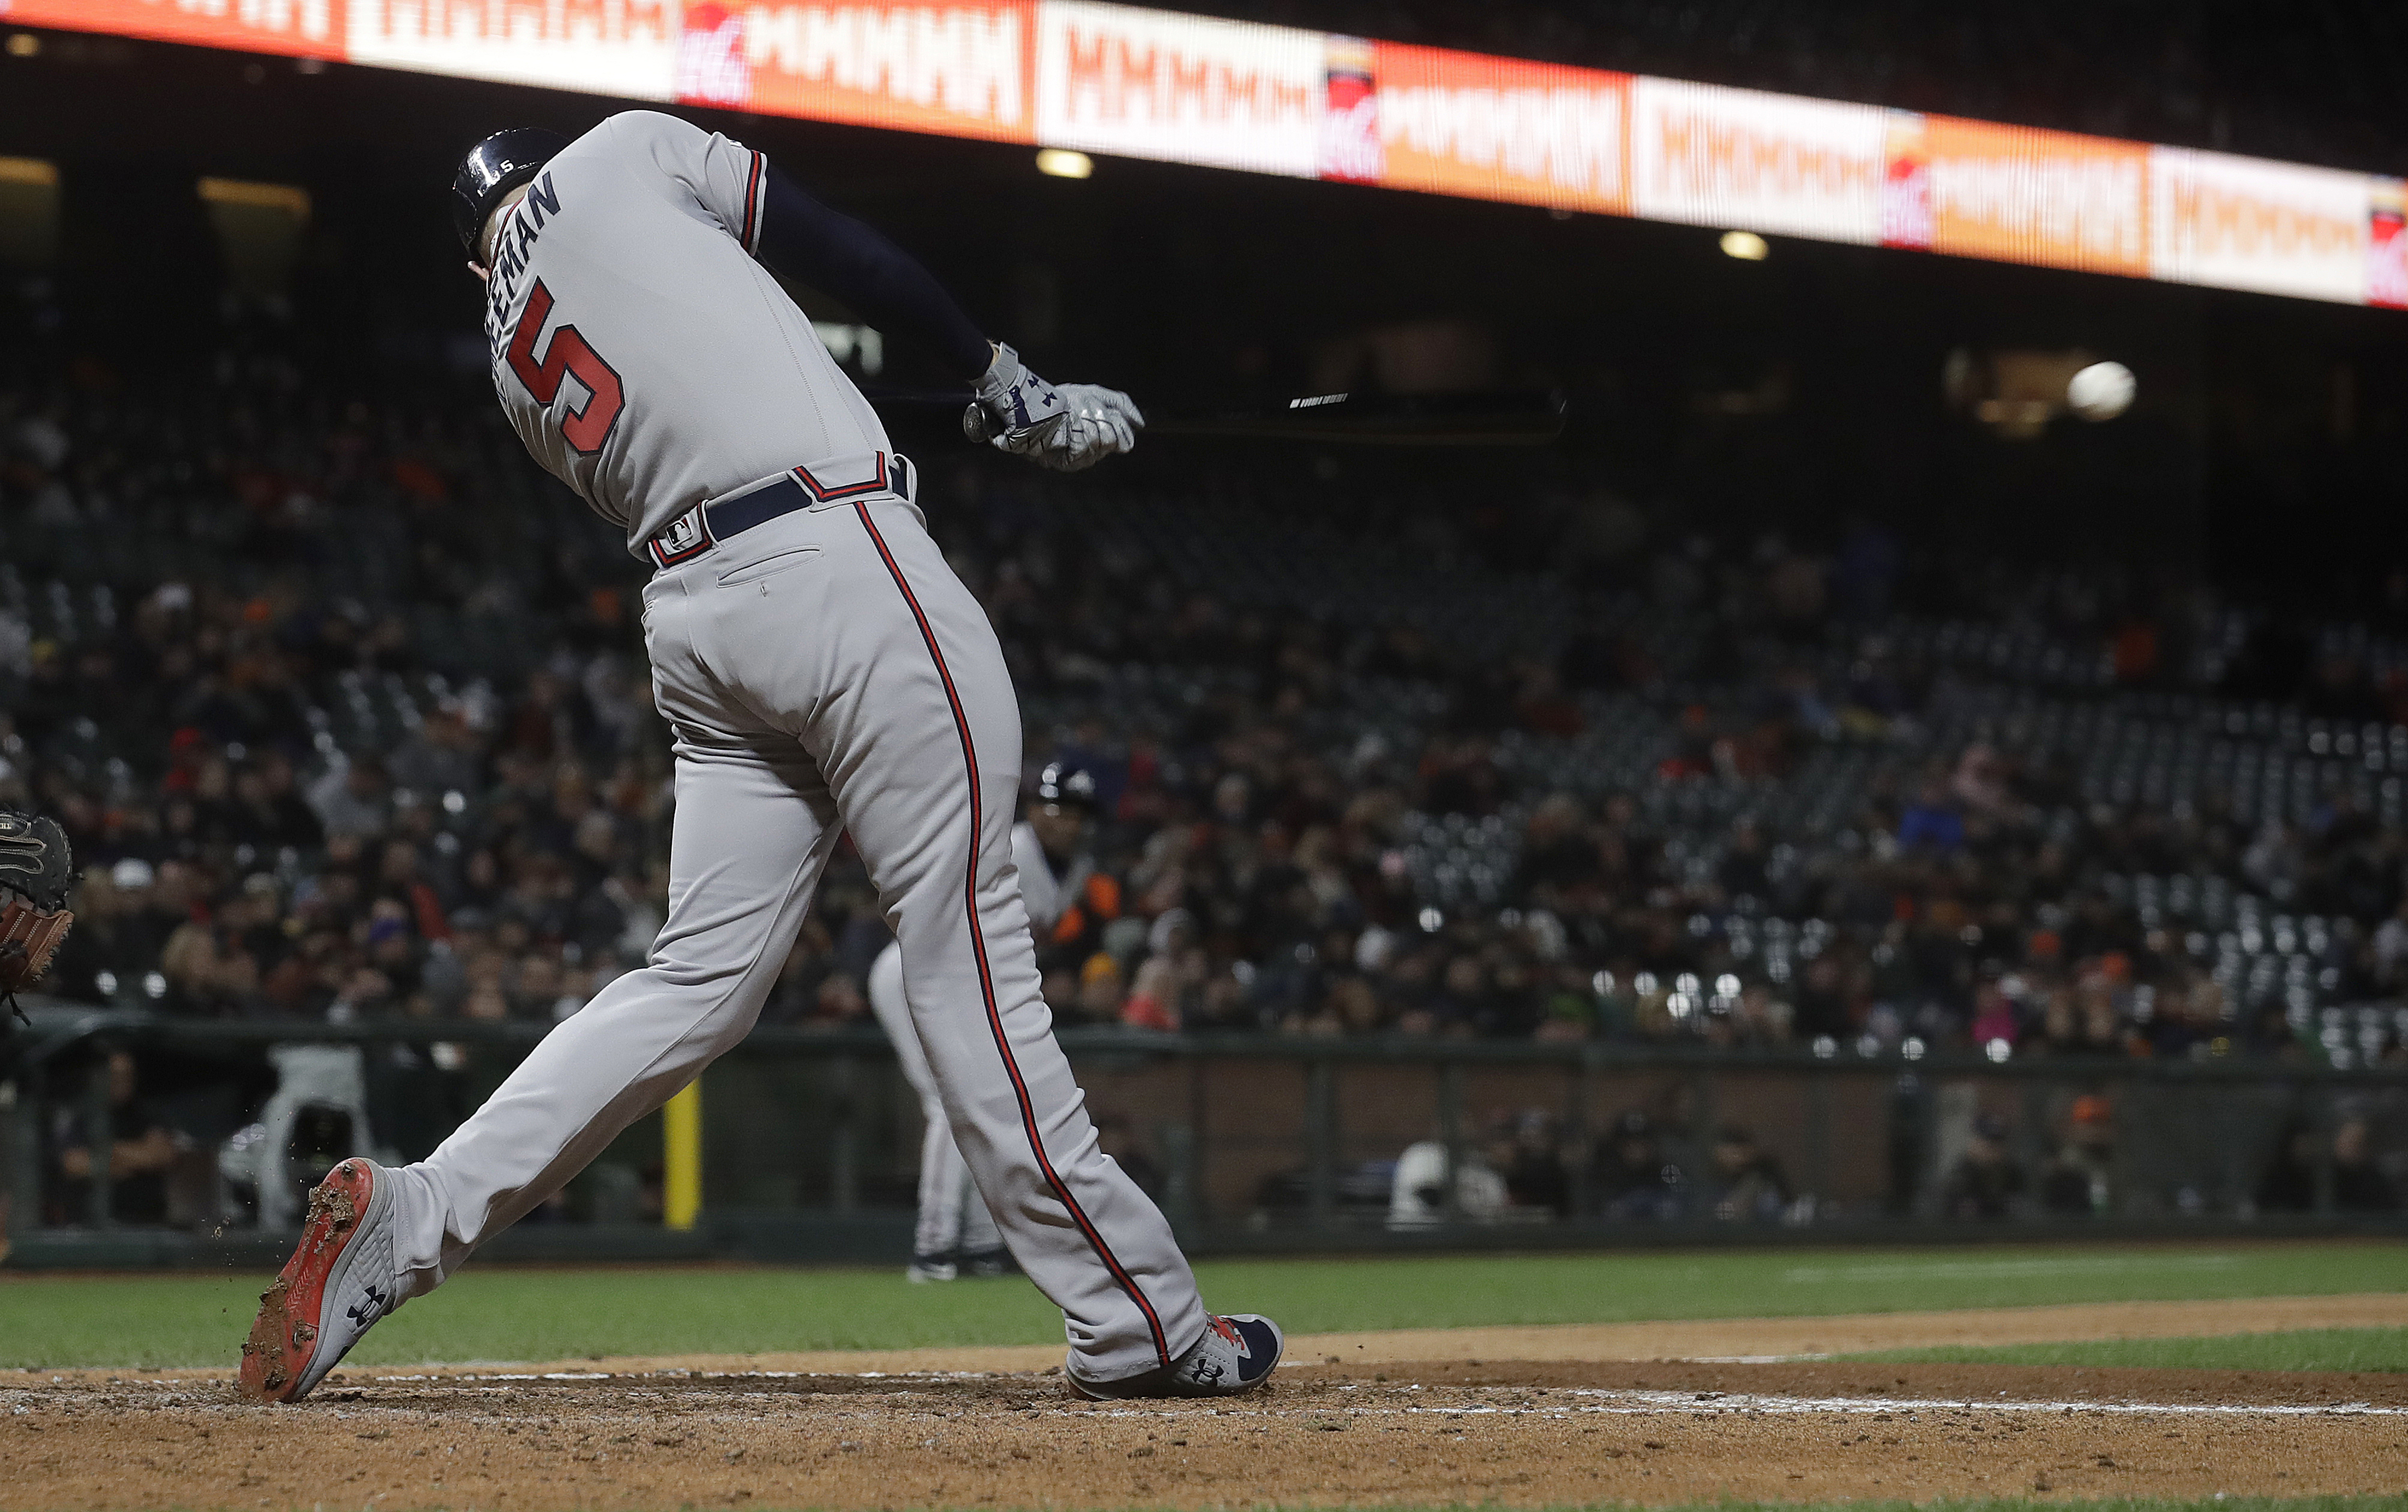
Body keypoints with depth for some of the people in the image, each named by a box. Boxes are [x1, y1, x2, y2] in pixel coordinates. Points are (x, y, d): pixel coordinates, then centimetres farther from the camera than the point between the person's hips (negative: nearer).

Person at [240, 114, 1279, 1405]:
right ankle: (1136, 1322, 0)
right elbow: (844, 253, 3)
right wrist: (1009, 392, 7)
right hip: (844, 564, -6)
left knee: (703, 977, 6)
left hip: (691, 611, 6)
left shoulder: (513, 363, 23)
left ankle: (407, 1220, -6)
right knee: (963, 945, -4)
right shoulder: (624, 154, 9)